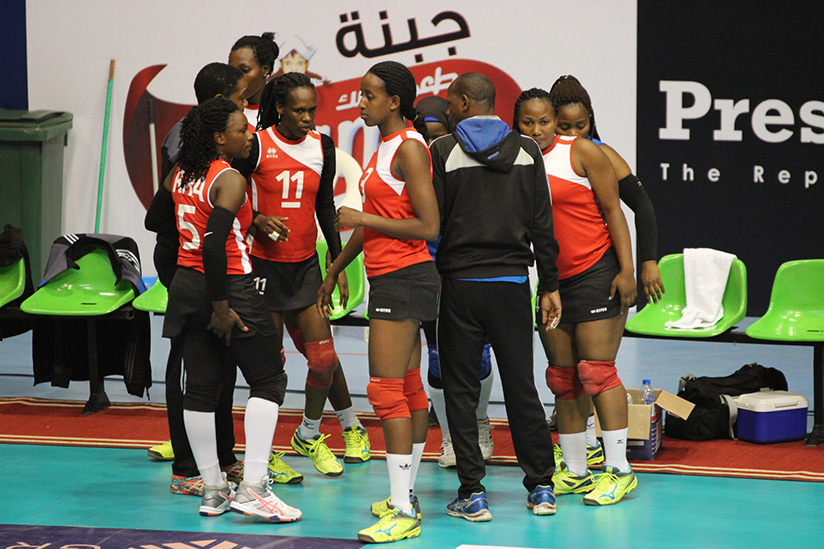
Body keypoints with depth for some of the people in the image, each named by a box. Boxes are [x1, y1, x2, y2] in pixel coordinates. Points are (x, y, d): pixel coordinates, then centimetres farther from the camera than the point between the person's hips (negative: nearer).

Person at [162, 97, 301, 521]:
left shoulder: (180, 175, 8)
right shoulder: (230, 180, -16)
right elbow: (214, 244, -25)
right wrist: (221, 307, -20)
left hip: (186, 282, 8)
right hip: (230, 286, -8)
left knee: (200, 387, 10)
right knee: (269, 379, 2)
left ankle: (213, 490, 15)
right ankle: (252, 487, -7)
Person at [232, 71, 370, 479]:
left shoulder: (322, 147, 5)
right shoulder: (256, 145, -10)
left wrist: (338, 262, 12)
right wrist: (257, 222, -22)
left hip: (305, 264, 4)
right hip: (262, 263, -4)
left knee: (323, 356, 1)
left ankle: (309, 435, 23)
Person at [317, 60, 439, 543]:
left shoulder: (409, 147, -14)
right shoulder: (386, 146, 15)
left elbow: (428, 226, -19)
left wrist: (363, 218, -16)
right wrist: (335, 269, 31)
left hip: (404, 280, -10)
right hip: (389, 280, 10)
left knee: (387, 390, -12)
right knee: (409, 389, 14)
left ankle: (403, 513, -13)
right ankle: (406, 498, 20)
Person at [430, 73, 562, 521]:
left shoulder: (442, 152, -4)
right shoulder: (526, 152, 5)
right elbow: (542, 225, 4)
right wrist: (549, 286, 9)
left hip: (460, 283, -3)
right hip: (512, 282, 3)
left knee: (461, 389, 3)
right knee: (521, 385, 10)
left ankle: (472, 493, 1)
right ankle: (541, 488, 13)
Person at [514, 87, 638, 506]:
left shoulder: (581, 152, -7)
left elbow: (613, 211, -8)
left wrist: (626, 270, -14)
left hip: (597, 273, -6)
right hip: (551, 279, 6)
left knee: (596, 369, -11)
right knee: (562, 377, 9)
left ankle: (619, 470, -8)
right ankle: (574, 470, 17)